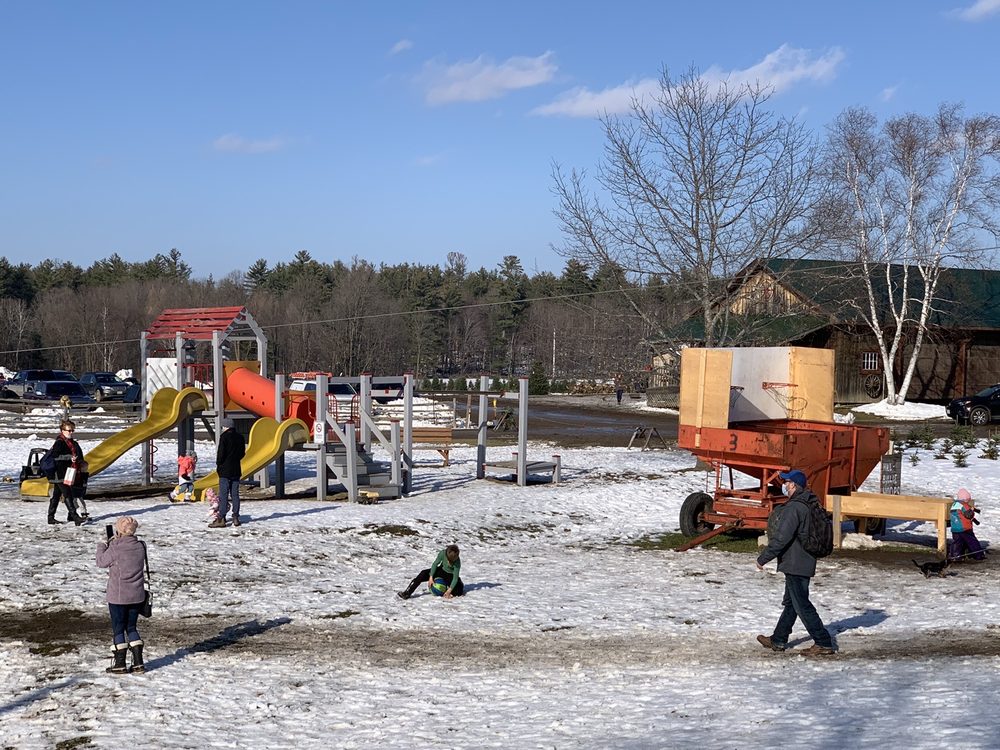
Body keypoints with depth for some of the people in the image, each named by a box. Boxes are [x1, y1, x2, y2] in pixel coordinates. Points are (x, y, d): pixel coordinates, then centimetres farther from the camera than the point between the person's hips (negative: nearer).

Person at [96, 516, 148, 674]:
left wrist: (102, 545, 12)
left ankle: (119, 664, 12)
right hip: (137, 596, 5)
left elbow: (101, 562, -5)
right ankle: (138, 662, 13)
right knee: (132, 627, 16)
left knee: (118, 629, 7)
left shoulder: (115, 548, -18)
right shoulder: (140, 547, -3)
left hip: (118, 596, -5)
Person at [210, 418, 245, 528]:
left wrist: (218, 464, 0)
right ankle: (236, 517, 10)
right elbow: (242, 453, 12)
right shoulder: (240, 437, 8)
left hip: (225, 470, -6)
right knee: (235, 494, 10)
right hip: (236, 470, 6)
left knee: (223, 495, -5)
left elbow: (221, 453, -14)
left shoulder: (224, 436, -12)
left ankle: (221, 519, -7)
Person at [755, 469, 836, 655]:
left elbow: (781, 538, -23)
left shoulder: (794, 508, -21)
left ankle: (823, 643, -4)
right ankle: (778, 640, 27)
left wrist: (763, 558, -14)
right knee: (790, 602, 17)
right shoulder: (811, 505, 10)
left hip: (795, 564, -10)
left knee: (802, 605, -4)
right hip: (806, 562, 10)